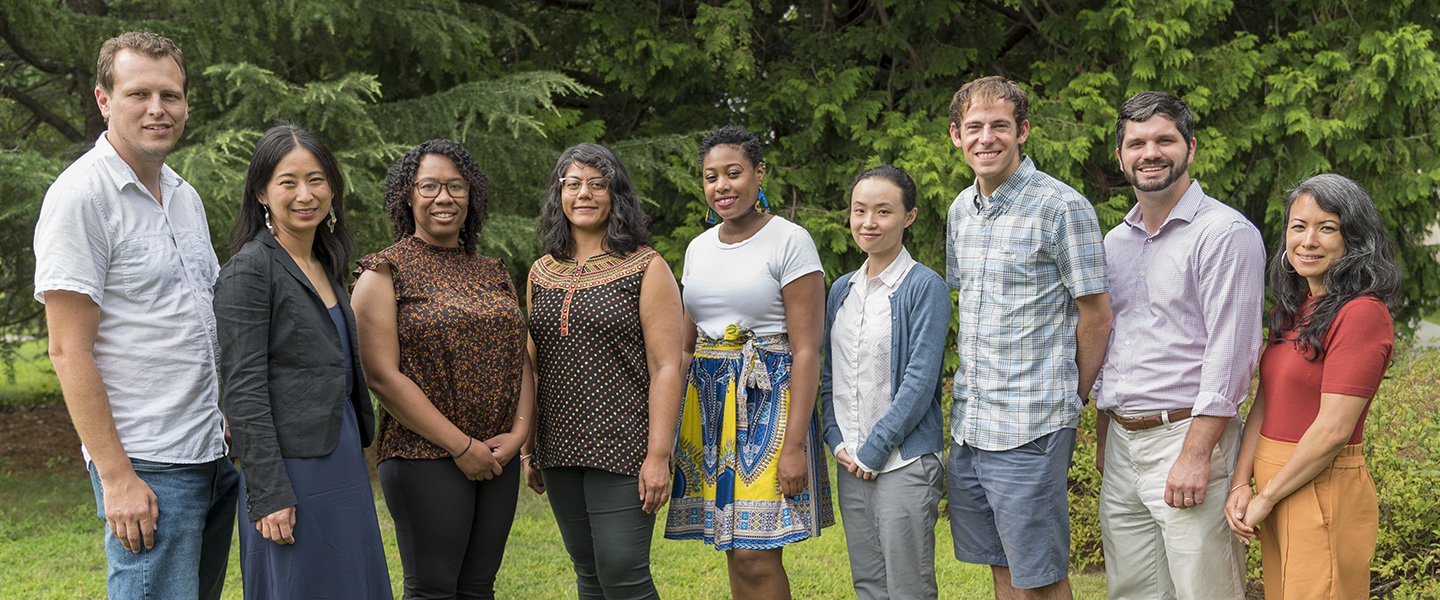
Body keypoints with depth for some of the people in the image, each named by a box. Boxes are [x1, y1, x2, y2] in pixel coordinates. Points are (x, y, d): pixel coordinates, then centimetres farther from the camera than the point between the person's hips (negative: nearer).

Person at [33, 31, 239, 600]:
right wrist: (116, 476, -18)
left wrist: (237, 427, 15)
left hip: (218, 453, 8)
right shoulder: (81, 196, -11)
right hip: (146, 464, -8)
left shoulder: (185, 196, 14)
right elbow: (69, 351, -14)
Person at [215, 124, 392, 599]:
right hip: (294, 466, -8)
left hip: (342, 456, 8)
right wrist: (269, 495, -19)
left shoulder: (325, 265, 14)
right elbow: (243, 390, -16)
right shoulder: (249, 269, -11)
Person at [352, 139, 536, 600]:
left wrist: (518, 432, -4)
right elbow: (382, 376, -11)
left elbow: (521, 361, 14)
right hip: (425, 457, -5)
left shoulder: (493, 274, 15)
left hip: (498, 459, 6)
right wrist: (461, 446, -14)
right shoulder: (385, 272, -3)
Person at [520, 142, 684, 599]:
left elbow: (666, 367, -9)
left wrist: (659, 455, -15)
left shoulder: (646, 268, -4)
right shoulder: (542, 273, 12)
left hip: (623, 449, -5)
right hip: (559, 450, 5)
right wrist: (528, 448, 13)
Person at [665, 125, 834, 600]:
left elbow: (807, 350, -12)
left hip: (768, 397, -6)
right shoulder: (699, 247, 13)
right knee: (735, 550, 9)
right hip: (709, 400, 6)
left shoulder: (790, 241, -8)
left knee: (756, 557, -9)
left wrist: (794, 445, -19)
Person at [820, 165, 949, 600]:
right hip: (851, 464, 6)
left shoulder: (924, 287, -8)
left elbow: (920, 381, -13)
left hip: (904, 463, -6)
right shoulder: (842, 290, 12)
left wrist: (874, 449, -13)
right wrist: (838, 442, 2)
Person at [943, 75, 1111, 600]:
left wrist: (1068, 400, 1)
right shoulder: (961, 210, 12)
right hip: (968, 425, 7)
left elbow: (1096, 316, -6)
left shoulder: (1062, 208, -10)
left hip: (1030, 429, -7)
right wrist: (973, 384, 15)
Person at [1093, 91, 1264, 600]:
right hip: (1122, 444, 7)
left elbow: (1230, 353, -15)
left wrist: (1195, 454, -19)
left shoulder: (1226, 233, -9)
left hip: (1188, 438, -7)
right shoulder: (1115, 243, 15)